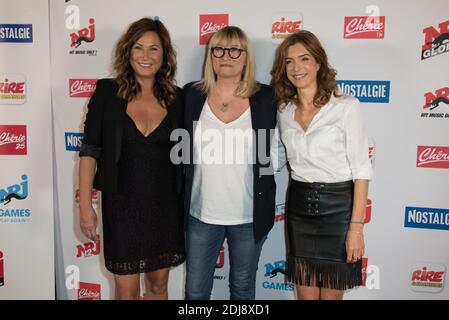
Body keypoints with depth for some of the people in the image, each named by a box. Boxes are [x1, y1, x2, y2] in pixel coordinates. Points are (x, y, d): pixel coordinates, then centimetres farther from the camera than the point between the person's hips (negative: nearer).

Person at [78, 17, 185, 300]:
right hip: (122, 205, -2)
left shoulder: (176, 97, 1)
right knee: (128, 290, 8)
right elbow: (89, 151, -3)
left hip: (166, 206, 2)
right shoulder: (108, 92, -4)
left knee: (159, 284, 16)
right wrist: (85, 206, -7)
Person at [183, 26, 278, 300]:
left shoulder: (265, 98, -4)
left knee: (243, 288, 18)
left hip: (249, 216, -1)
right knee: (195, 291, 14)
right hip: (201, 214, 1)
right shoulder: (192, 95, -1)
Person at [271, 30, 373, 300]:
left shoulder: (346, 106, -9)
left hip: (338, 206, -4)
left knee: (331, 294, 9)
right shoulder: (284, 111, 5)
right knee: (306, 294, 12)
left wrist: (356, 227, -14)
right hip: (299, 208, 4)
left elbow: (361, 170, -11)